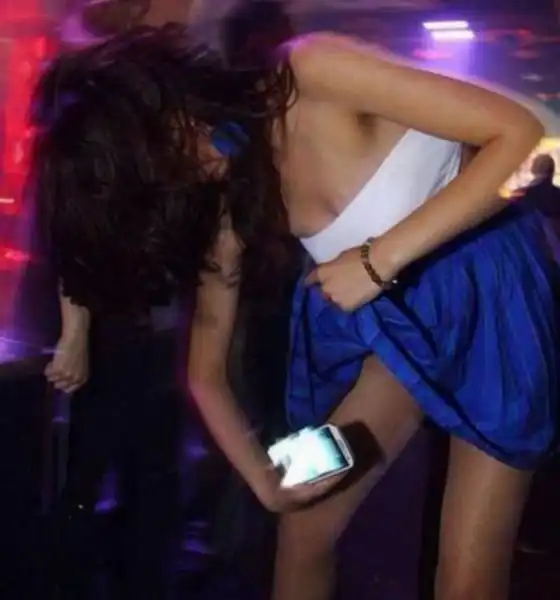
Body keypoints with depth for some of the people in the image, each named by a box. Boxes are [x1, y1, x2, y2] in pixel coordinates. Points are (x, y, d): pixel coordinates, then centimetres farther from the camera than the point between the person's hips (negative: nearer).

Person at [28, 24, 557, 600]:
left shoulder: (311, 72, -25)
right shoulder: (231, 204, -8)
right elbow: (205, 375, 3)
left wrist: (380, 258, -29)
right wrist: (264, 479, -10)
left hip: (490, 287, -5)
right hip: (399, 311, 5)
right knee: (304, 529, 5)